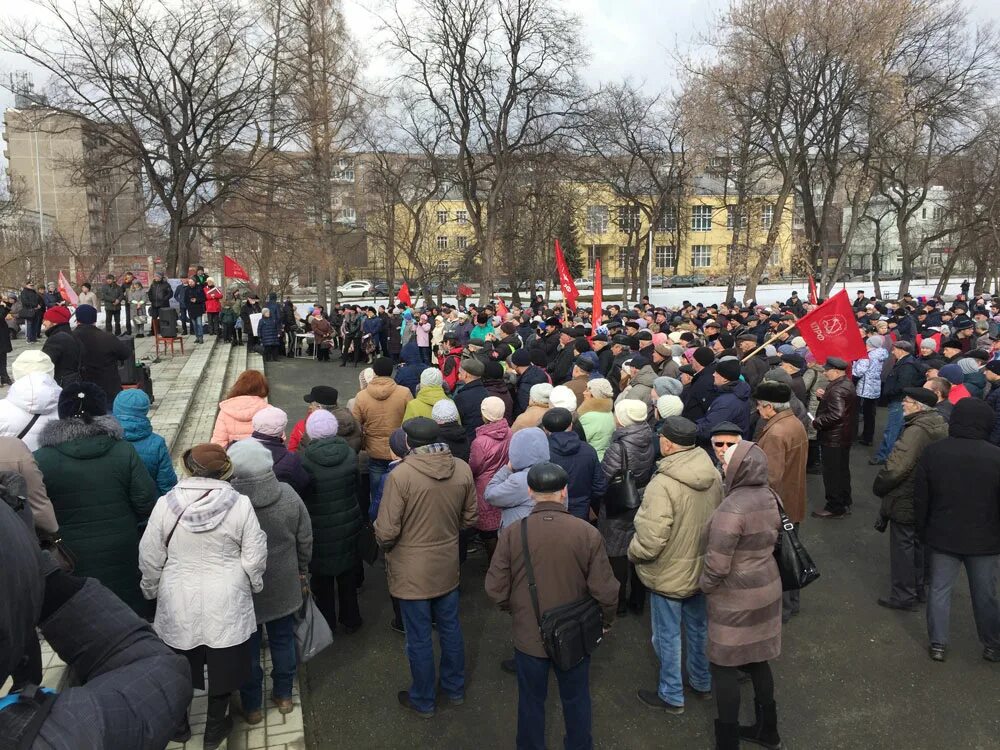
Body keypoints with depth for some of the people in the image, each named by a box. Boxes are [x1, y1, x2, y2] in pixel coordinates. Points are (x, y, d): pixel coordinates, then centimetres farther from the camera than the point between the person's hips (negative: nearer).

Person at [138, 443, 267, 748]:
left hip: (178, 602, 2)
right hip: (225, 602, -1)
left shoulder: (166, 503, -10)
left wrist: (151, 590, 15)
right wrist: (254, 586, 9)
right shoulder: (240, 504, -14)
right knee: (222, 665, 17)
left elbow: (149, 557, -2)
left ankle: (179, 724, 41)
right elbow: (254, 557, -9)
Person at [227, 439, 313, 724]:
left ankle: (252, 706, 34)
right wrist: (301, 571, 13)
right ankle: (284, 696, 38)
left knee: (248, 648, 17)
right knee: (283, 640, 21)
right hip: (284, 586, 3)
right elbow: (305, 539, -4)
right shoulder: (288, 495, -16)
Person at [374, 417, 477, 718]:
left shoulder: (401, 475, -25)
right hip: (448, 566, 5)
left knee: (419, 638, 13)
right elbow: (470, 518, 2)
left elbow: (386, 532, -21)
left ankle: (423, 700, 33)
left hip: (412, 571, -4)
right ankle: (455, 688, 42)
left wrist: (384, 544, 1)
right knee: (450, 628, 23)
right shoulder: (462, 470, -10)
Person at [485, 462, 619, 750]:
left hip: (529, 637, 0)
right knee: (576, 699, 25)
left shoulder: (512, 534, -19)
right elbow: (605, 590, -14)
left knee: (531, 701, 23)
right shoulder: (587, 532, -20)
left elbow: (496, 590, -12)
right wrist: (606, 620, 7)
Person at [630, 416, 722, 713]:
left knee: (667, 636, 13)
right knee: (699, 627, 25)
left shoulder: (662, 485, -32)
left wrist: (633, 553, -9)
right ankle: (702, 682, 44)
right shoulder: (713, 474, -8)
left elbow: (650, 541, -30)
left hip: (669, 575, -7)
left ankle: (671, 696, 29)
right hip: (702, 569, 7)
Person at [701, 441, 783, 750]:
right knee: (757, 659, 22)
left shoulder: (732, 508, -28)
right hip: (766, 587, 8)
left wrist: (704, 585, -6)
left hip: (736, 597, -8)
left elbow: (717, 565, -24)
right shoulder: (769, 496, -2)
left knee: (724, 666, 8)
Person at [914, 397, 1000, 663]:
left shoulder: (933, 453, -9)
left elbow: (920, 499, -1)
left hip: (943, 537, 1)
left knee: (940, 589, 12)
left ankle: (938, 643, 19)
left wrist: (923, 531, 11)